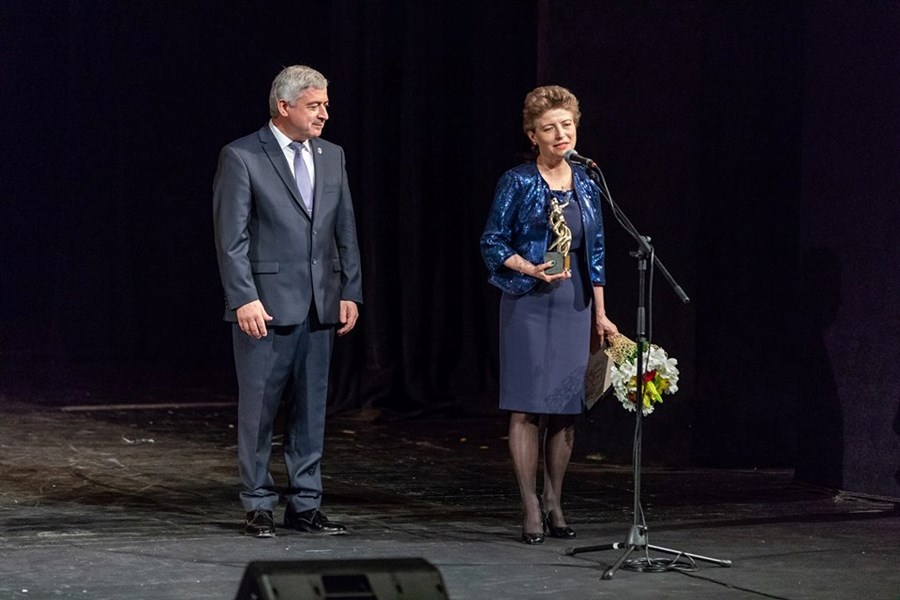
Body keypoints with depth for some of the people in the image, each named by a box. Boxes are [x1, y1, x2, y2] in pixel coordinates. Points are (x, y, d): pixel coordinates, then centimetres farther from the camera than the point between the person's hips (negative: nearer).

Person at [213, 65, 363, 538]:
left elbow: (345, 229, 14)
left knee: (311, 409, 8)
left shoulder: (331, 156, 12)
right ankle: (258, 506, 10)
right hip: (265, 304, -6)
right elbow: (231, 237, -10)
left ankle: (304, 505, 15)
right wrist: (244, 298, -17)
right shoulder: (241, 158, -6)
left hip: (320, 304, 6)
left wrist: (350, 292, 7)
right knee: (258, 408, 1)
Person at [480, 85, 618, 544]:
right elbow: (492, 244, -2)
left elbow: (595, 252, 13)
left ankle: (554, 502, 14)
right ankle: (530, 507, 1)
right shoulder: (518, 183, -4)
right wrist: (532, 270, -19)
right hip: (528, 304, -4)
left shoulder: (586, 185, 9)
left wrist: (600, 313, 12)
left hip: (574, 305, 4)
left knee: (566, 407, 5)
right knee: (528, 406, -4)